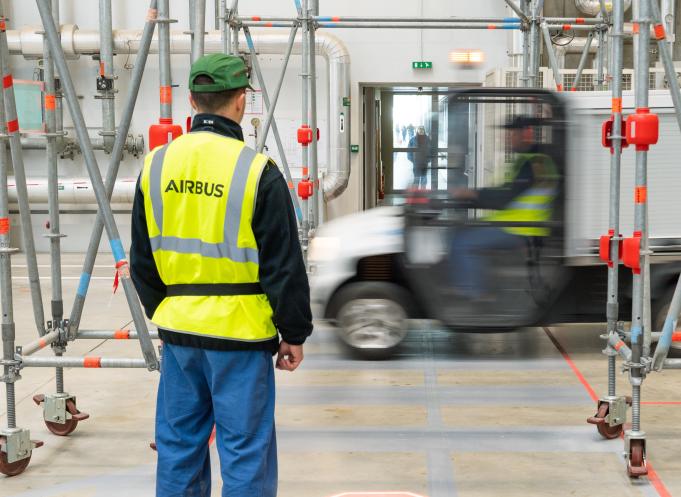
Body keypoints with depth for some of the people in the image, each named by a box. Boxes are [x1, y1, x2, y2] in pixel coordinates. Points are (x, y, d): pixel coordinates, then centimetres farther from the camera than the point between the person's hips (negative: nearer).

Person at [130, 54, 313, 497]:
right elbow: (284, 265, -10)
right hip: (240, 330, -5)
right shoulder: (257, 170, -13)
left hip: (178, 328, 5)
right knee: (245, 451, 3)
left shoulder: (157, 164, 3)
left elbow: (142, 259, 11)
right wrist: (294, 334, 0)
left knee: (178, 445, 15)